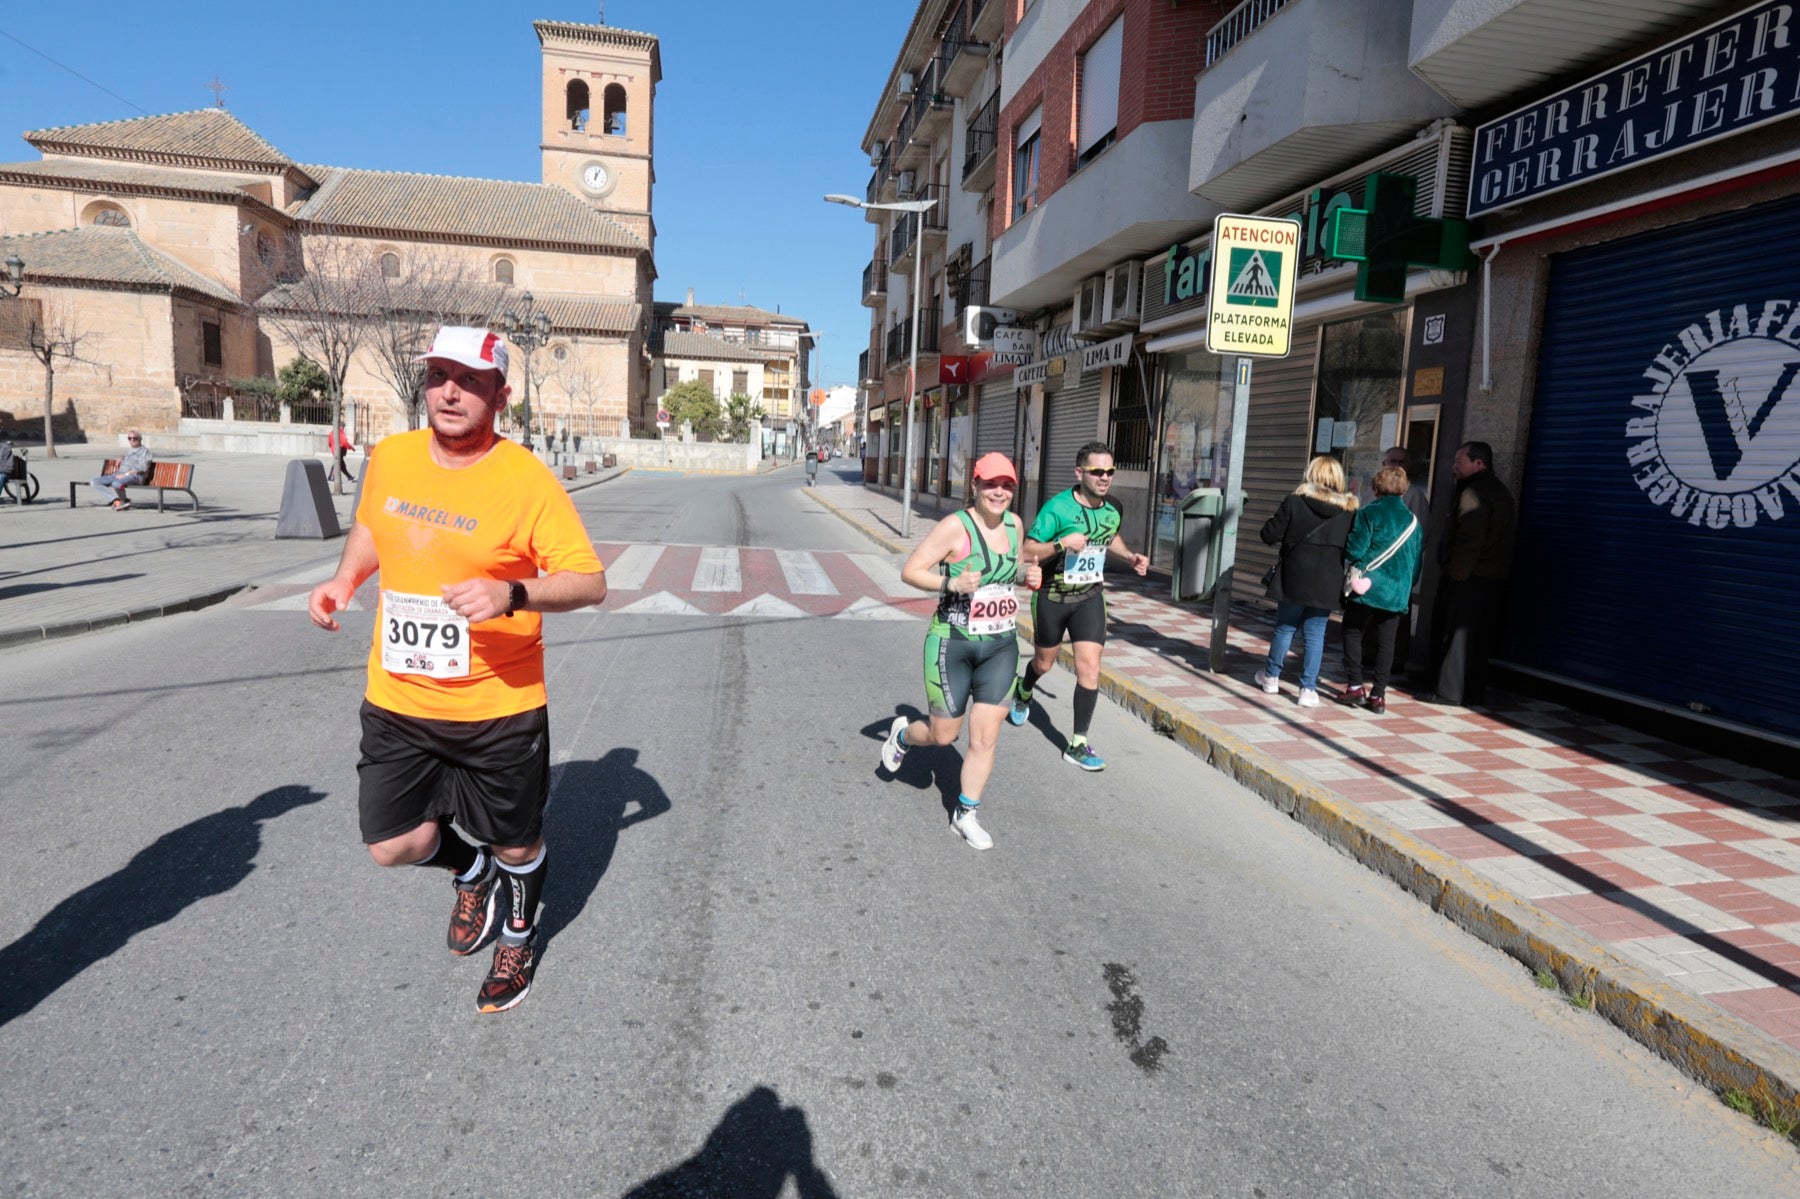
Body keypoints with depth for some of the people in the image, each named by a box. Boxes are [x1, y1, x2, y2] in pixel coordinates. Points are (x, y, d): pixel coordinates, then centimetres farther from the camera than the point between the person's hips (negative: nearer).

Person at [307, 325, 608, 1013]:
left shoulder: (527, 480, -15)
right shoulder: (389, 457, 2)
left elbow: (590, 583, -16)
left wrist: (512, 593, -33)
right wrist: (345, 578, 4)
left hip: (499, 706, -4)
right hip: (397, 700, 4)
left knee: (516, 846, 13)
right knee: (392, 845, 5)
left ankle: (518, 940, 44)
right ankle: (471, 870, 40)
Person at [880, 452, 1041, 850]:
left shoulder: (1013, 524, 5)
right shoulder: (955, 526, -14)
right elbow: (910, 571, -14)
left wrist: (1029, 575, 0)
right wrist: (951, 583, -29)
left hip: (1001, 647, 5)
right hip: (953, 645, -5)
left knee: (985, 737, 3)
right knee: (943, 735, 9)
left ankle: (965, 815, 21)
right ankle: (902, 734, 43)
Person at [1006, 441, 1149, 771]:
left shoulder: (1113, 511, -1)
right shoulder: (1057, 507, -19)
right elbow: (1027, 552, -18)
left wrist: (1131, 557, 4)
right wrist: (1062, 544, -33)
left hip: (1089, 598, 3)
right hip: (1052, 597, -3)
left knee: (1090, 667, -9)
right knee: (1044, 663, 17)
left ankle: (1078, 744, 0)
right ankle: (1023, 692, 53)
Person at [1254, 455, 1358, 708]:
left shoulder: (1295, 501, -7)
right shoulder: (1349, 509, 0)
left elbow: (1270, 534, -6)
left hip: (1294, 578, -1)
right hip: (1328, 583, 1)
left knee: (1285, 627, 13)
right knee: (1315, 634, 5)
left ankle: (1271, 676, 28)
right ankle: (1308, 688, 6)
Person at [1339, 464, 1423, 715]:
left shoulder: (1368, 514, -8)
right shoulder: (1414, 521, 8)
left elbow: (1354, 550, -15)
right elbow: (1416, 562, 12)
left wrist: (1352, 571, 6)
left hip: (1366, 588, -4)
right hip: (1397, 592, 4)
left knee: (1353, 633, 11)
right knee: (1385, 642, 8)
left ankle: (1355, 686, 5)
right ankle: (1378, 695, 9)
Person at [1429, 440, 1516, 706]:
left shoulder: (1474, 493, -14)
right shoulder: (1501, 492, 18)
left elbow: (1468, 541, -22)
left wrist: (1455, 573, -20)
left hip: (1468, 578, -10)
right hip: (1495, 577, 10)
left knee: (1456, 634, -5)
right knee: (1479, 637, 14)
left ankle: (1451, 692, -3)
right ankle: (1474, 691, 20)